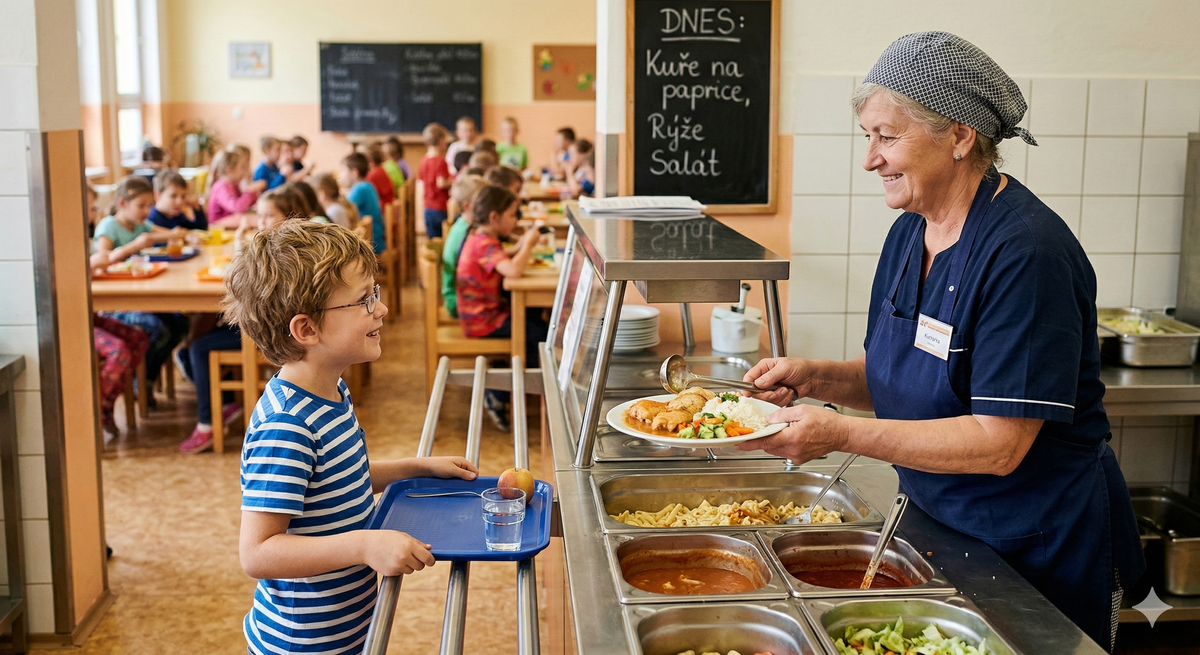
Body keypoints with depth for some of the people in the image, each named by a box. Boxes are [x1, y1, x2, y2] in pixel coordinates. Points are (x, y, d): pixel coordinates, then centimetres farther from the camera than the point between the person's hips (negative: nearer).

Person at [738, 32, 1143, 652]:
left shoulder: (1026, 252, -25)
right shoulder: (910, 231, 1)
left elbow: (1000, 443, -28)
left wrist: (843, 433, -30)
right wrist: (815, 376, -9)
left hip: (1038, 553, -7)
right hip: (936, 524, 8)